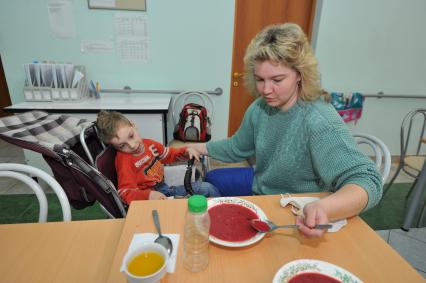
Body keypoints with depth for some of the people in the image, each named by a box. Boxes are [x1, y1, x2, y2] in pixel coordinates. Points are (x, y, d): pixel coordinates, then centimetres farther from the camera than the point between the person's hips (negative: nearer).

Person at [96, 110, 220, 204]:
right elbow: (126, 193, -23)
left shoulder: (149, 144, 4)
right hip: (150, 200, -7)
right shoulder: (124, 160, -17)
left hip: (165, 189, 8)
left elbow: (169, 154, 22)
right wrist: (149, 195, -41)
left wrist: (186, 151, 3)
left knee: (206, 188, 0)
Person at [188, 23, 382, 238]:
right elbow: (237, 148, 12)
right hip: (260, 201, 7)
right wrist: (199, 148, 5)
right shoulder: (259, 108, -5)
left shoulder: (319, 120, -28)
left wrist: (323, 208, -53)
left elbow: (367, 180, -35)